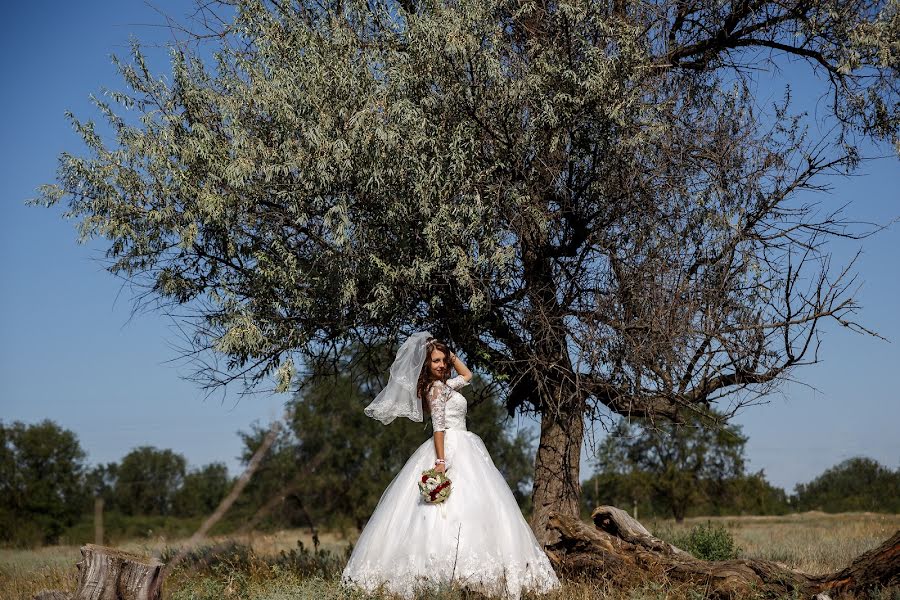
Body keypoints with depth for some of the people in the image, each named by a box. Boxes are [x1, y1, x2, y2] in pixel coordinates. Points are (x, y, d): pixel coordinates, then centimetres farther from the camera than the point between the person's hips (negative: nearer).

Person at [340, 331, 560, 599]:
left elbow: (467, 375, 35)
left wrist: (449, 353, 25)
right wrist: (441, 461, -25)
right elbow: (438, 427, -17)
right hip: (451, 450, -10)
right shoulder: (437, 388, -8)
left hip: (460, 449, 10)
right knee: (456, 506, -18)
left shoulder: (443, 385, 18)